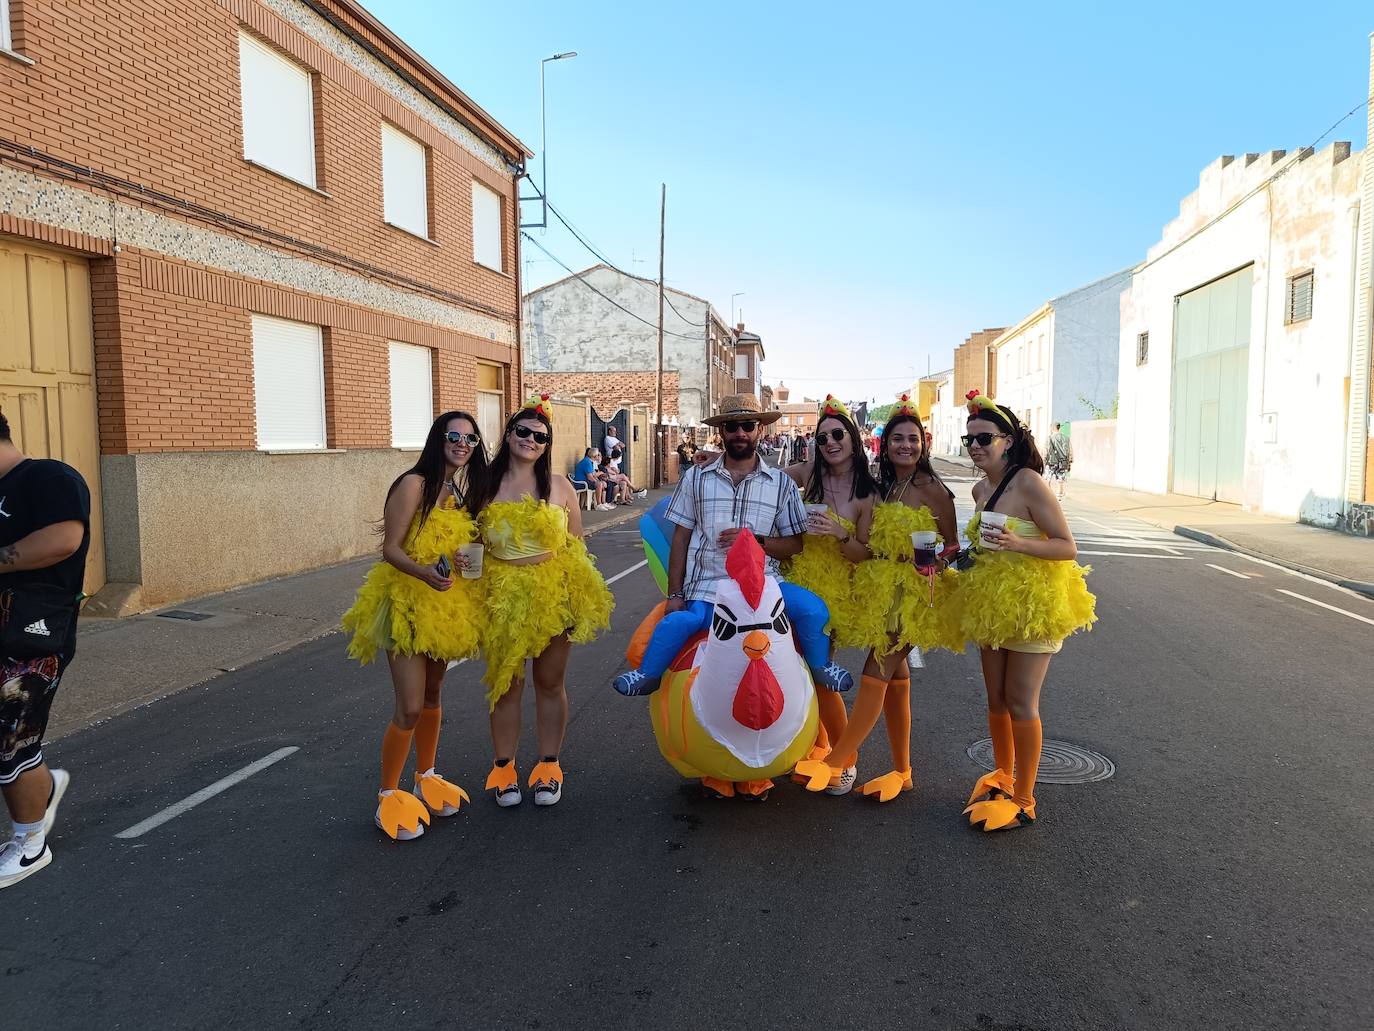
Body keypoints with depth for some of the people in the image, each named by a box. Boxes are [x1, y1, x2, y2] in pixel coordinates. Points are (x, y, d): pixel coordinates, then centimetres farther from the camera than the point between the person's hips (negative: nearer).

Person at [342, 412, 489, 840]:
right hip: (405, 602, -7)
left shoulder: (462, 491, 9)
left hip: (444, 605, 7)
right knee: (410, 708, -7)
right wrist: (425, 573, -36)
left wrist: (464, 558, -5)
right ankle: (388, 796, 11)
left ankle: (426, 778, 36)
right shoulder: (414, 484, -15)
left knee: (433, 697, 18)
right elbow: (391, 549, -18)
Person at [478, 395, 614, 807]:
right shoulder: (485, 486, 0)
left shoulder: (559, 486, 0)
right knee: (506, 683, 8)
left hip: (553, 592, 0)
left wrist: (582, 598, -1)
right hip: (502, 595, 0)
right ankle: (503, 768, 24)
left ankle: (548, 767, 25)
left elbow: (577, 546, 4)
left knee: (549, 682, 10)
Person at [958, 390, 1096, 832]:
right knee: (996, 699, 16)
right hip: (991, 603, 7)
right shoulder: (980, 489, 6)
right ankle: (1002, 776, 35)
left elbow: (1068, 547, -17)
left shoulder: (1028, 483, -18)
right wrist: (967, 552, 5)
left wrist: (1017, 543, -30)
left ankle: (1023, 800, 13)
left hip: (1032, 602, -7)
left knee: (1020, 703, -1)